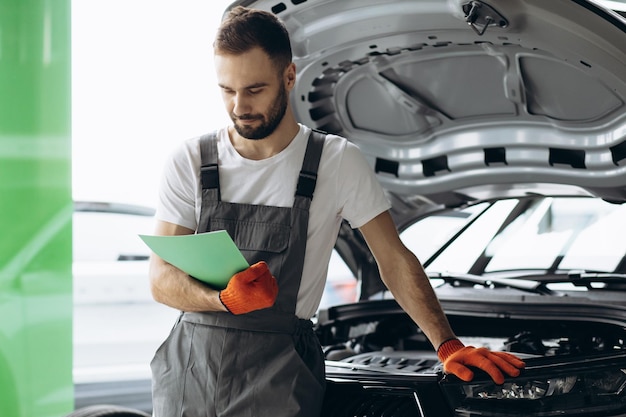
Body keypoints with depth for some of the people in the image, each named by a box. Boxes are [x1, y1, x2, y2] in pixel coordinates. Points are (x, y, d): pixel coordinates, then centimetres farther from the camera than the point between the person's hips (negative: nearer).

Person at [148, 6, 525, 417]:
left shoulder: (338, 163, 3)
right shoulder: (189, 162, 4)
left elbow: (395, 260, 7)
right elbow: (162, 279, 0)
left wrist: (449, 346, -1)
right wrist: (226, 300, -21)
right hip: (190, 366, 2)